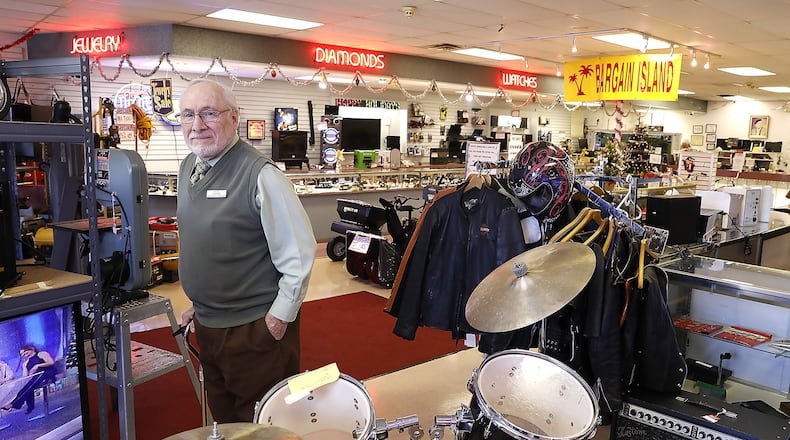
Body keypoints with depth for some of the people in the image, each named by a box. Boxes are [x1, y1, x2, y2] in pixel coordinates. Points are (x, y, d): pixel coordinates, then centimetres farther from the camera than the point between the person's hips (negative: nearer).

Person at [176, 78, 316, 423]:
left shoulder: (259, 174, -21)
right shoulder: (188, 167, 5)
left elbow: (299, 251, -19)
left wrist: (280, 316, -16)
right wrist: (199, 303, 18)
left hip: (256, 328, -7)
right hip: (206, 323, 8)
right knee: (223, 418, 24)